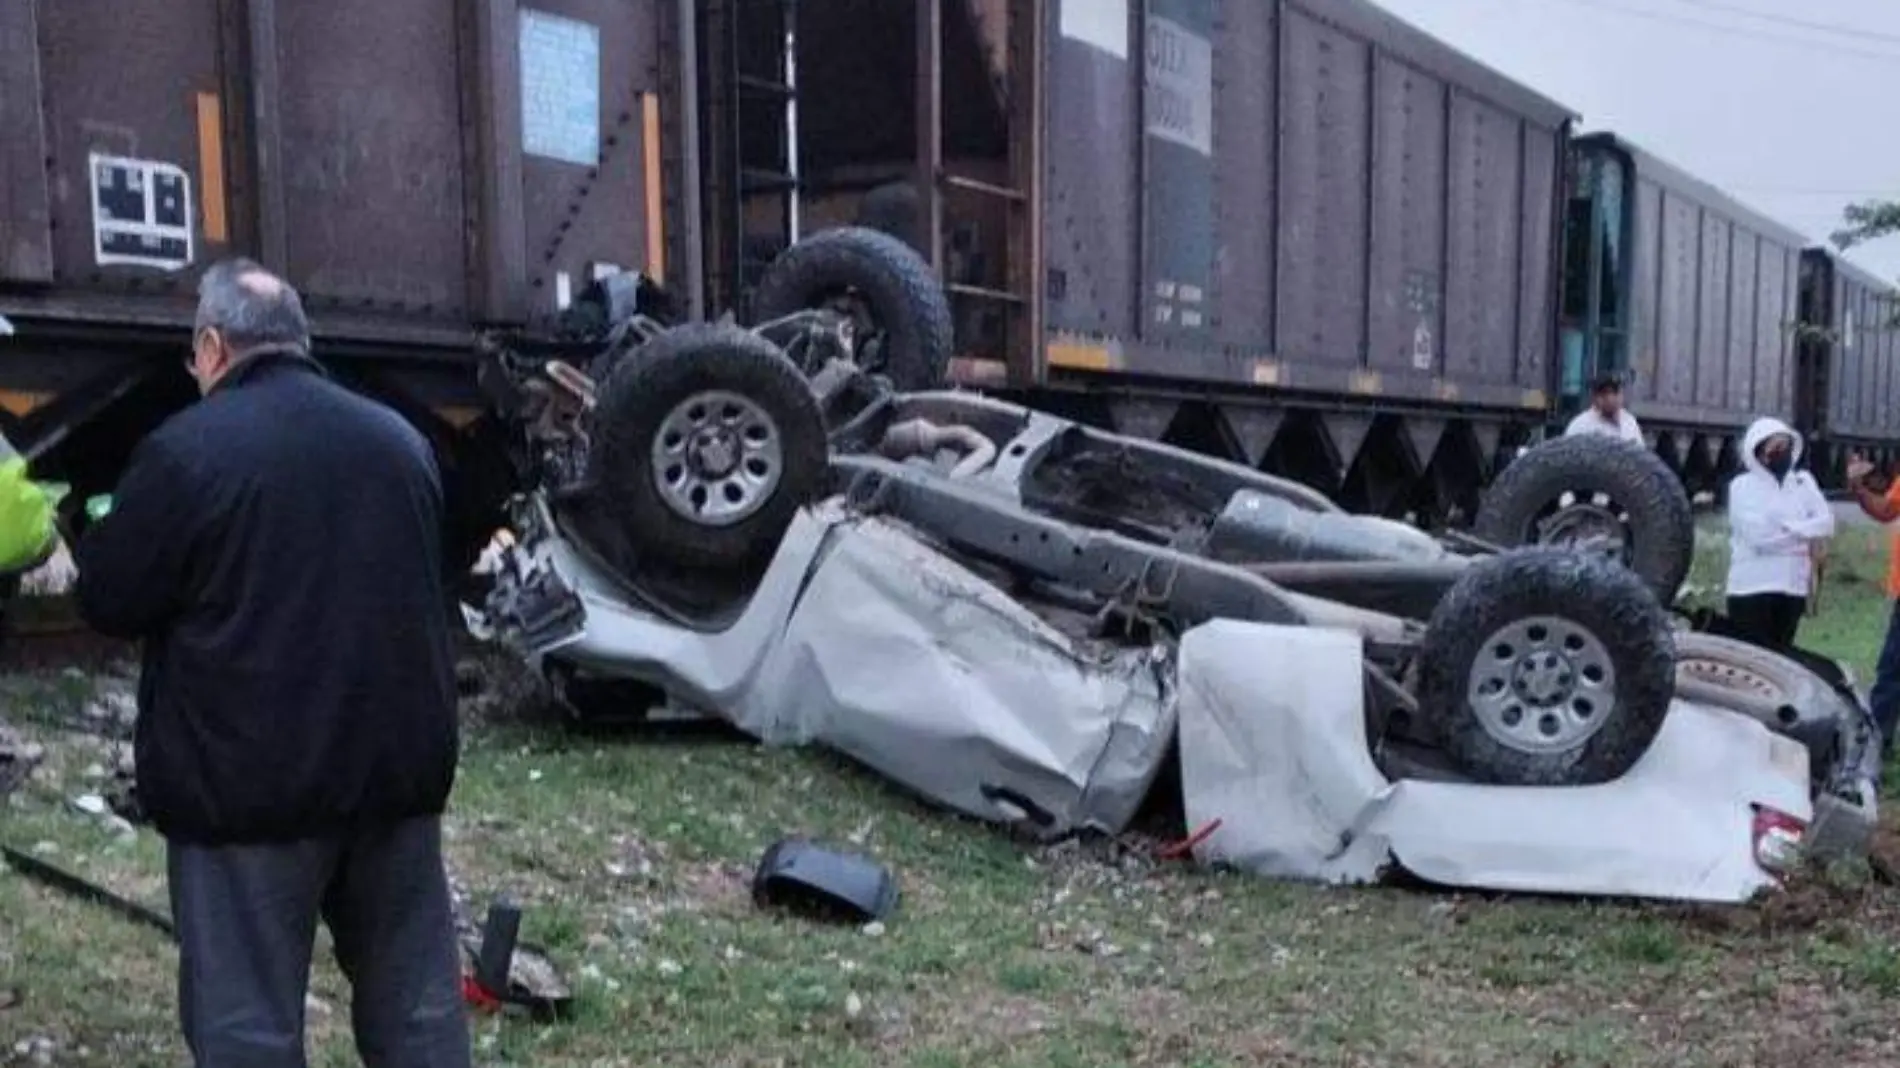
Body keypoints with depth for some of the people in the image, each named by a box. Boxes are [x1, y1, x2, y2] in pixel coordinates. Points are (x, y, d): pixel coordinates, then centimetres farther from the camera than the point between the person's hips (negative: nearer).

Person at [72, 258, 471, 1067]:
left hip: (250, 780, -5)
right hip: (397, 763, 6)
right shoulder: (398, 437, 9)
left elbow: (109, 602, -3)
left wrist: (100, 536, 16)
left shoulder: (186, 450, -11)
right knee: (414, 996, 13)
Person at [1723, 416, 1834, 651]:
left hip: (1793, 588, 5)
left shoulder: (1804, 482, 12)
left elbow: (1826, 523, 2)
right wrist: (1804, 535, -6)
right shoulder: (1743, 485, -4)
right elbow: (1758, 534, -15)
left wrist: (1788, 528, -12)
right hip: (1752, 587, -5)